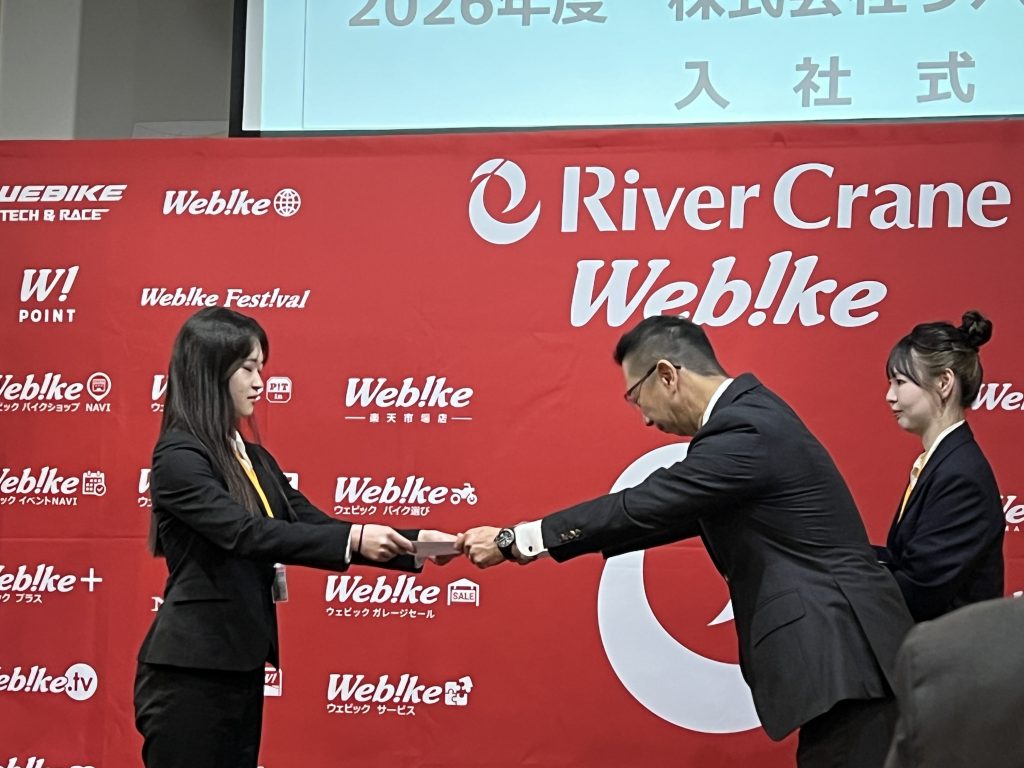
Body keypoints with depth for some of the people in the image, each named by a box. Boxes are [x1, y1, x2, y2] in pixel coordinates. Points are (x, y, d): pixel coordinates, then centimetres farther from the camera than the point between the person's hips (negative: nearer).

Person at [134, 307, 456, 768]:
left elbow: (314, 526, 9)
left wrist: (413, 543, -2)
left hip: (241, 666, 8)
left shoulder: (254, 459, 13)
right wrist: (352, 539, -30)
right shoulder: (179, 457, -14)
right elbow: (247, 534, -25)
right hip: (190, 672, -8)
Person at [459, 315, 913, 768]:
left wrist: (514, 540, -6)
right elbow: (662, 513, 19)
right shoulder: (747, 415, 14)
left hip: (844, 657, -10)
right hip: (836, 655, 10)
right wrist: (540, 540, 15)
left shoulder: (745, 431, -17)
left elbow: (643, 505, -15)